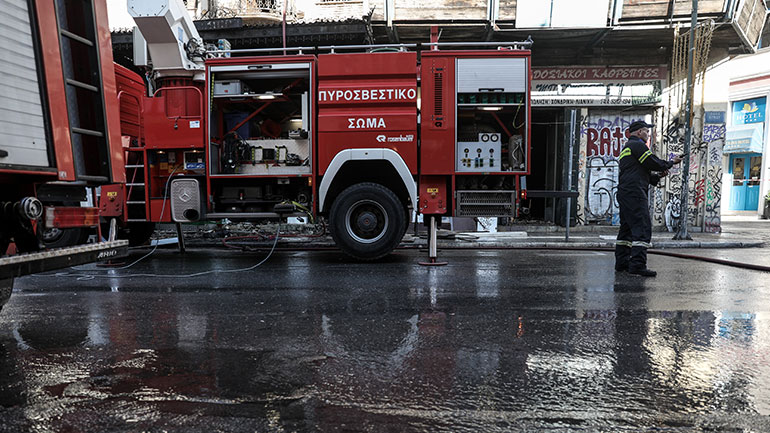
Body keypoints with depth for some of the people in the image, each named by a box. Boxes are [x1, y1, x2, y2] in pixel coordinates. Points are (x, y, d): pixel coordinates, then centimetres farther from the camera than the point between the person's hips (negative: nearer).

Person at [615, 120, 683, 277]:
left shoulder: (626, 148, 28)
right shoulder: (637, 145, -3)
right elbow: (653, 163, -9)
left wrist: (658, 175, 17)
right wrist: (672, 162, 8)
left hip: (624, 193, 11)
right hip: (634, 193, -11)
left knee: (627, 228, 11)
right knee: (642, 228, -12)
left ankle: (621, 263, 13)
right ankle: (637, 265, -16)